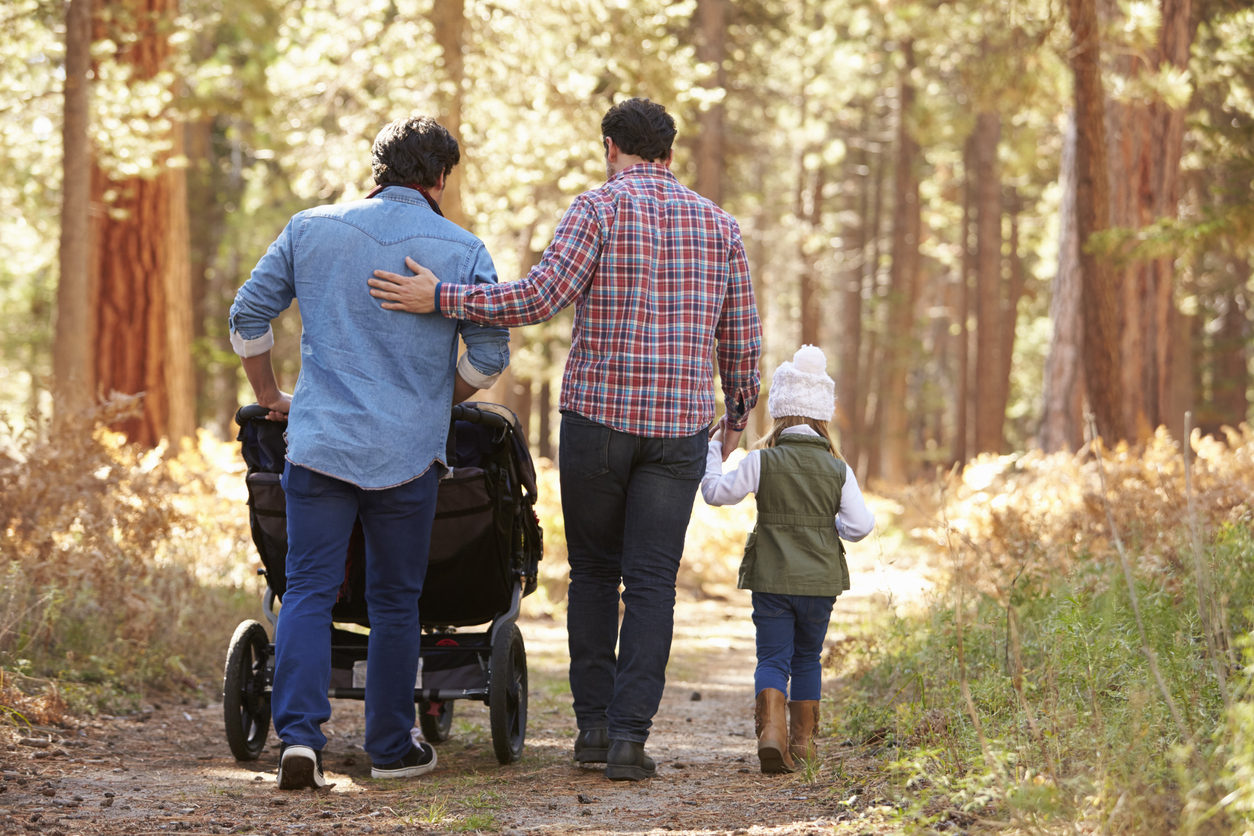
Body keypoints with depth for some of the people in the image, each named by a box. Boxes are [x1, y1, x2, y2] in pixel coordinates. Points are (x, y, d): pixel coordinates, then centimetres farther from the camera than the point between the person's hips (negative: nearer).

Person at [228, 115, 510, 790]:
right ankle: (390, 747, 18)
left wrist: (269, 396, 22)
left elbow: (248, 315, 8)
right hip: (407, 452, -1)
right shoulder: (461, 250, -1)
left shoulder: (310, 229, 5)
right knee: (394, 602, 11)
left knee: (308, 590, 2)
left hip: (318, 441, 1)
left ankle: (299, 733, -14)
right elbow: (489, 354, -1)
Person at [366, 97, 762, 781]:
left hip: (598, 415, -2)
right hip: (679, 427, 2)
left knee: (594, 572, 14)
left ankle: (594, 723, 12)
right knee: (651, 583, 2)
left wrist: (440, 299, -12)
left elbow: (539, 298, -16)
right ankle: (629, 736, -7)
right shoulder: (718, 224, 9)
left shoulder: (600, 208, -4)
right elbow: (741, 339, 12)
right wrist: (738, 415, 28)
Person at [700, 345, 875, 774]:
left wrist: (712, 450, 13)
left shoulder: (762, 462, -7)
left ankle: (771, 727, -24)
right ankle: (802, 739, 21)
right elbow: (860, 525, -4)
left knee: (773, 658, -1)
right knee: (807, 658, 17)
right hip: (821, 580, 2)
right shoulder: (838, 470, -1)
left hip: (772, 578, -2)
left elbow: (717, 492, -2)